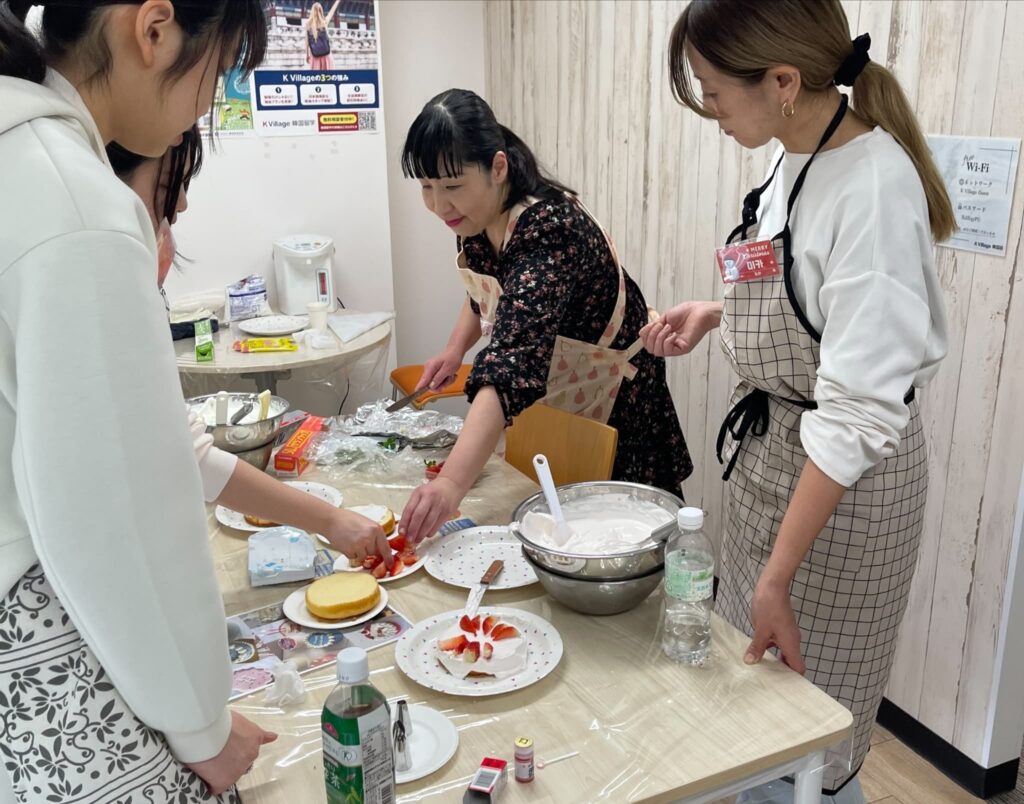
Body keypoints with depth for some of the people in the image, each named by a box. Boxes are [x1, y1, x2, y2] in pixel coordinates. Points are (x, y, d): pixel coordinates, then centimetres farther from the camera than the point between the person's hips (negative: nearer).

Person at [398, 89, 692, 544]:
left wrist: (452, 482, -57)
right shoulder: (476, 219, -10)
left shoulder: (549, 229, -34)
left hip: (610, 408, -7)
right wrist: (456, 348, -6)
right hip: (537, 405, 7)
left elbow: (511, 366, -47)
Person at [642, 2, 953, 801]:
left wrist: (778, 577, -24)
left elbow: (858, 413, -26)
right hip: (768, 451, 8)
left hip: (843, 480, -8)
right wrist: (715, 312, 0)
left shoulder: (873, 188, -26)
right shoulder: (795, 159, -1)